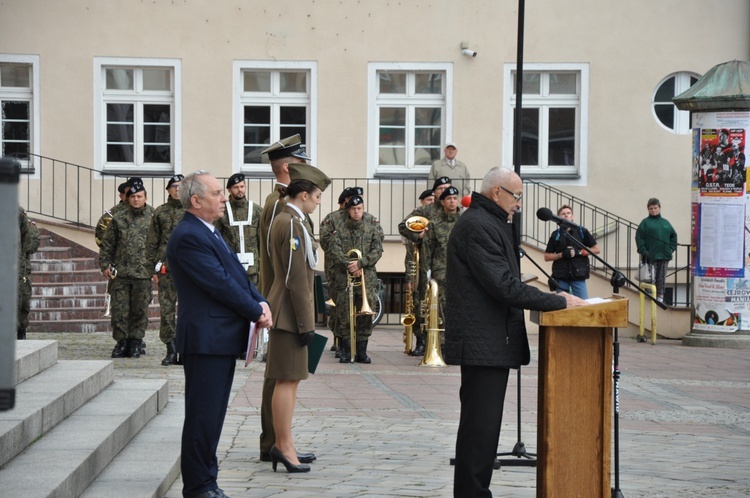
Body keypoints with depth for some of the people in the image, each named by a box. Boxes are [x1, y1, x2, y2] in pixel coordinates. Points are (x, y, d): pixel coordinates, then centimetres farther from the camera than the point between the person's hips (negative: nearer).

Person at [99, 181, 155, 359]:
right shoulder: (119, 218, 8)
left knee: (140, 309, 5)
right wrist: (105, 264, 5)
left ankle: (135, 342, 16)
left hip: (143, 273, -1)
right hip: (120, 272, 1)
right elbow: (107, 244, 12)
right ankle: (122, 342, 11)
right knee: (119, 309, 1)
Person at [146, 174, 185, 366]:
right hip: (167, 267, 1)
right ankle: (171, 350, 5)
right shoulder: (160, 213, 10)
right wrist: (155, 268, 6)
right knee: (166, 309, -1)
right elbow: (152, 242, 12)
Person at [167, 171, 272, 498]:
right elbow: (220, 283, -19)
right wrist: (256, 312, -11)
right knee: (203, 417, -3)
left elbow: (237, 274, 16)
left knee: (213, 414, 15)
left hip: (223, 339, 10)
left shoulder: (209, 234, 17)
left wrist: (260, 302, -1)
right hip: (205, 339, -10)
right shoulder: (188, 237, -16)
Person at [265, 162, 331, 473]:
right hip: (290, 313, -11)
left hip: (286, 310, 11)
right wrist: (306, 323, -19)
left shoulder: (285, 221, 16)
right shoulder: (292, 224, -16)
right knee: (287, 379, -6)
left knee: (290, 379, 14)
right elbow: (296, 278, -20)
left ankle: (283, 445, 20)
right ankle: (284, 446, -3)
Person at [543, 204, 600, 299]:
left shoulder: (582, 232, 4)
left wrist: (579, 252, -8)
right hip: (561, 277, 1)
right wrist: (562, 254, -9)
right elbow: (547, 257, 7)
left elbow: (596, 249, 5)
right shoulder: (556, 235, 6)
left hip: (578, 275, -1)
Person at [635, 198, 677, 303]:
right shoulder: (645, 222, 0)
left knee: (662, 278, 7)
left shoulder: (665, 222, 13)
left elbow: (673, 235, 19)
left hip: (665, 255, 4)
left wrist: (672, 248, 7)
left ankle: (660, 296, 13)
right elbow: (639, 238, -6)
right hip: (651, 255, -4)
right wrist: (643, 251, -14)